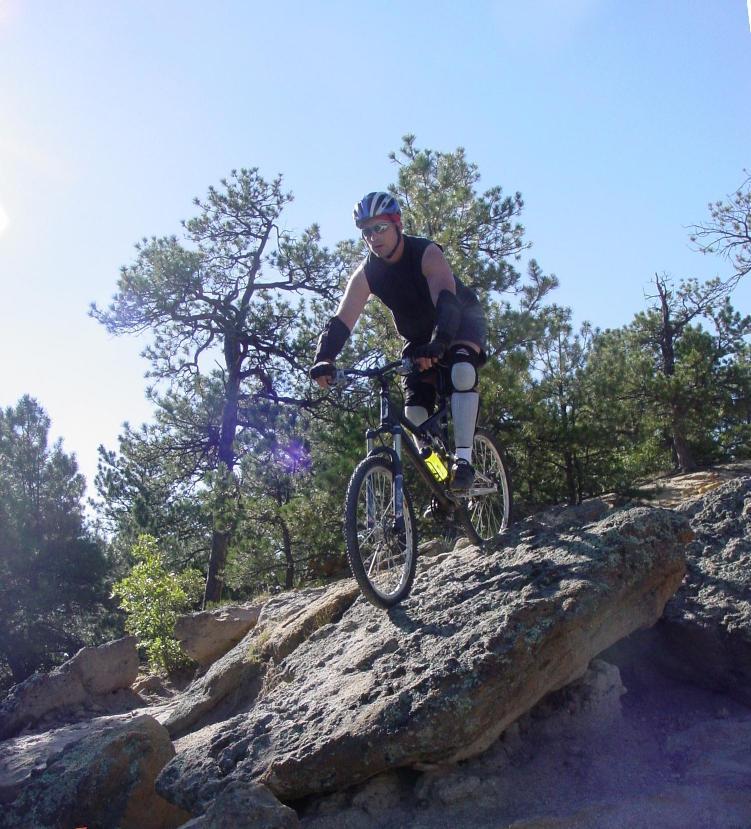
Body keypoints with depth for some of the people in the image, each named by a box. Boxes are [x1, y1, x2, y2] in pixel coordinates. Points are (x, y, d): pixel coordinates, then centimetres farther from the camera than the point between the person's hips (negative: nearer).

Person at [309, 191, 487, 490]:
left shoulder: (427, 253, -30)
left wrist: (437, 345, -62)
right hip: (418, 335, 4)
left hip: (461, 320, -4)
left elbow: (447, 301, -44)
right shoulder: (366, 274, -18)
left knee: (462, 372, -34)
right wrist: (323, 360, -44)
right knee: (415, 407, -11)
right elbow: (341, 320, -26)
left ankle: (463, 460, -31)